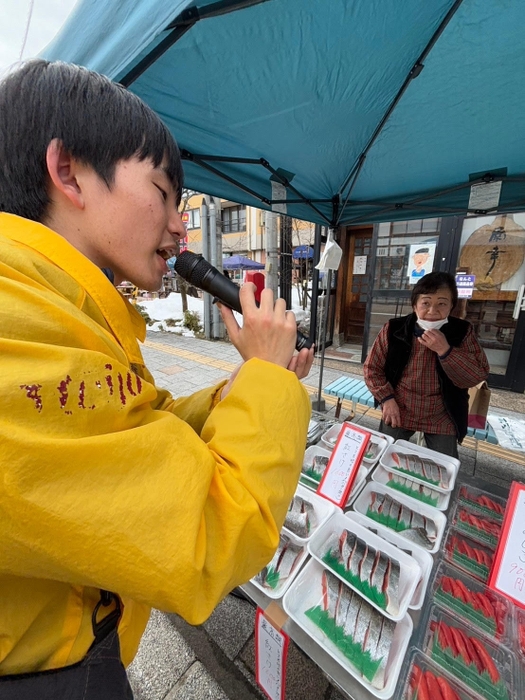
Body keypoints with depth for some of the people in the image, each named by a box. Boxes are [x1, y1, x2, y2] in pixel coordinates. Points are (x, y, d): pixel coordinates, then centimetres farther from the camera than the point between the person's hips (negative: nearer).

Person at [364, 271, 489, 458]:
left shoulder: (462, 332, -8)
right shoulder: (394, 329, -11)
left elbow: (478, 377, -13)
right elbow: (371, 368, -5)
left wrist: (445, 350, -26)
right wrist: (386, 398, -15)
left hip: (442, 419, 1)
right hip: (398, 412, 0)